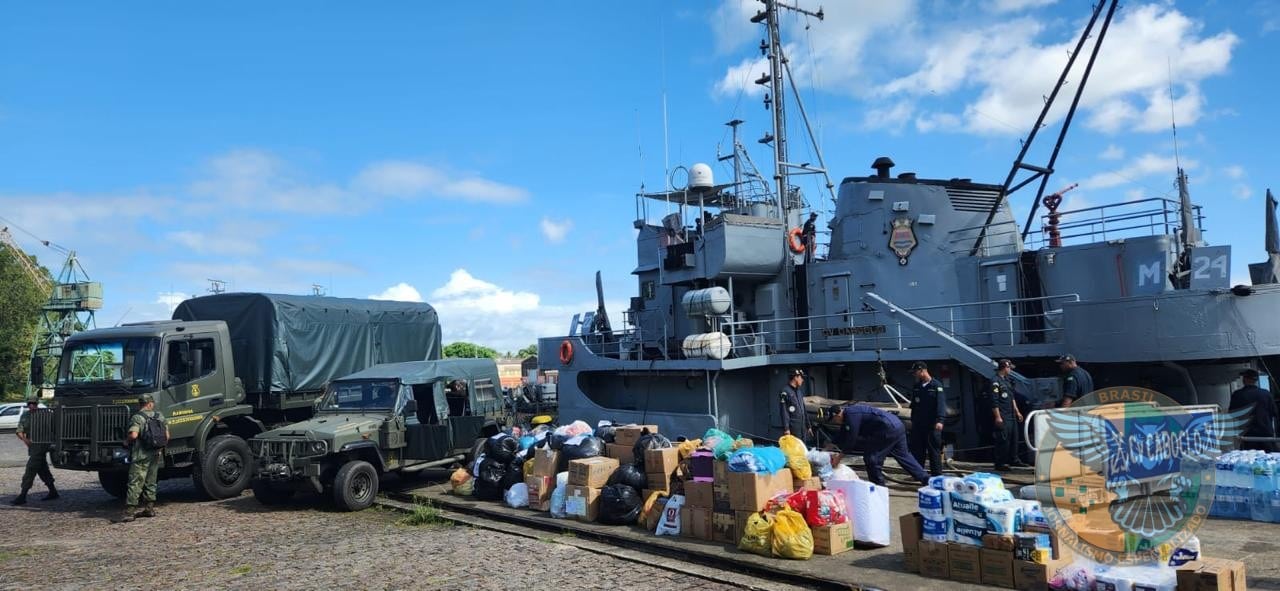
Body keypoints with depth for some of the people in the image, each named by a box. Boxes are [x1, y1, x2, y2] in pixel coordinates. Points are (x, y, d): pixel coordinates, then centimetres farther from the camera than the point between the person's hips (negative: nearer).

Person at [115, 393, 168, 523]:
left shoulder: (137, 417, -9)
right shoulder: (159, 416, 9)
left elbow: (134, 434, -22)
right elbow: (166, 434, 10)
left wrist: (126, 441, -2)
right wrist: (161, 447, 23)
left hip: (141, 456, -6)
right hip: (156, 454, 6)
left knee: (135, 484, -6)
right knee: (150, 482, 15)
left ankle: (129, 512, -8)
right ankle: (149, 509, 18)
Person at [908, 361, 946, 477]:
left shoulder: (936, 385, -6)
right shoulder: (916, 387, 14)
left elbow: (941, 404, -14)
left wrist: (940, 420, -24)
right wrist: (912, 420, 22)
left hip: (932, 425, -6)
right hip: (918, 424, 6)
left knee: (934, 450, -2)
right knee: (916, 450, 8)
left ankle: (937, 475, 3)